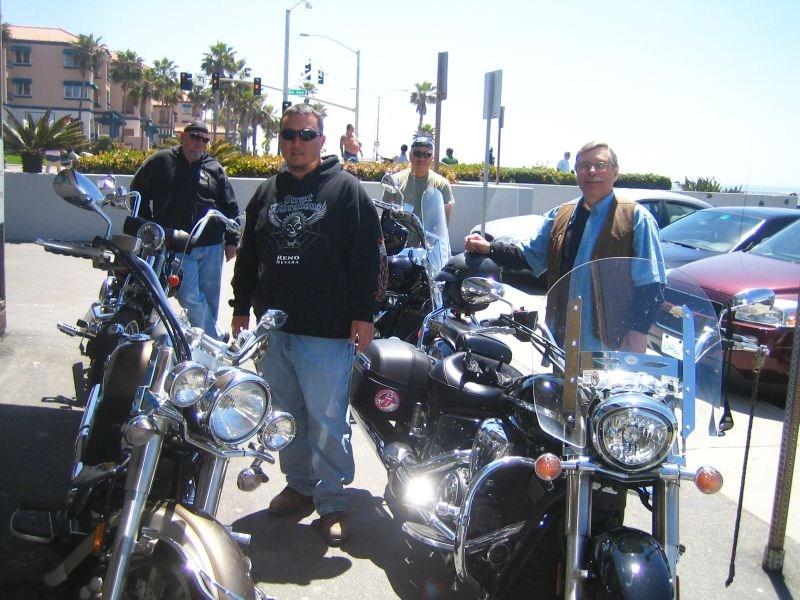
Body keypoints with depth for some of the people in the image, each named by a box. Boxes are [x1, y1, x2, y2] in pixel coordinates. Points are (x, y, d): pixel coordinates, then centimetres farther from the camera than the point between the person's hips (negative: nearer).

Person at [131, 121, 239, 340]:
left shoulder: (214, 168, 12)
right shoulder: (160, 162, 6)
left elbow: (230, 207, 14)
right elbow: (137, 193, 14)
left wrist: (231, 240, 7)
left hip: (212, 247, 3)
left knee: (210, 300, 9)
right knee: (190, 298, -14)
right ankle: (217, 341, -5)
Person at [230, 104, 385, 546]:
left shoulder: (347, 190, -2)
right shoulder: (267, 192, 15)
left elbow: (367, 256, -7)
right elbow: (248, 256, 20)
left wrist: (363, 314, -12)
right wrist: (241, 307, 16)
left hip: (327, 331, -5)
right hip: (273, 328, 6)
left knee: (327, 420, -1)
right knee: (285, 415, 14)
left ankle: (331, 500, 12)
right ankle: (299, 483, 31)